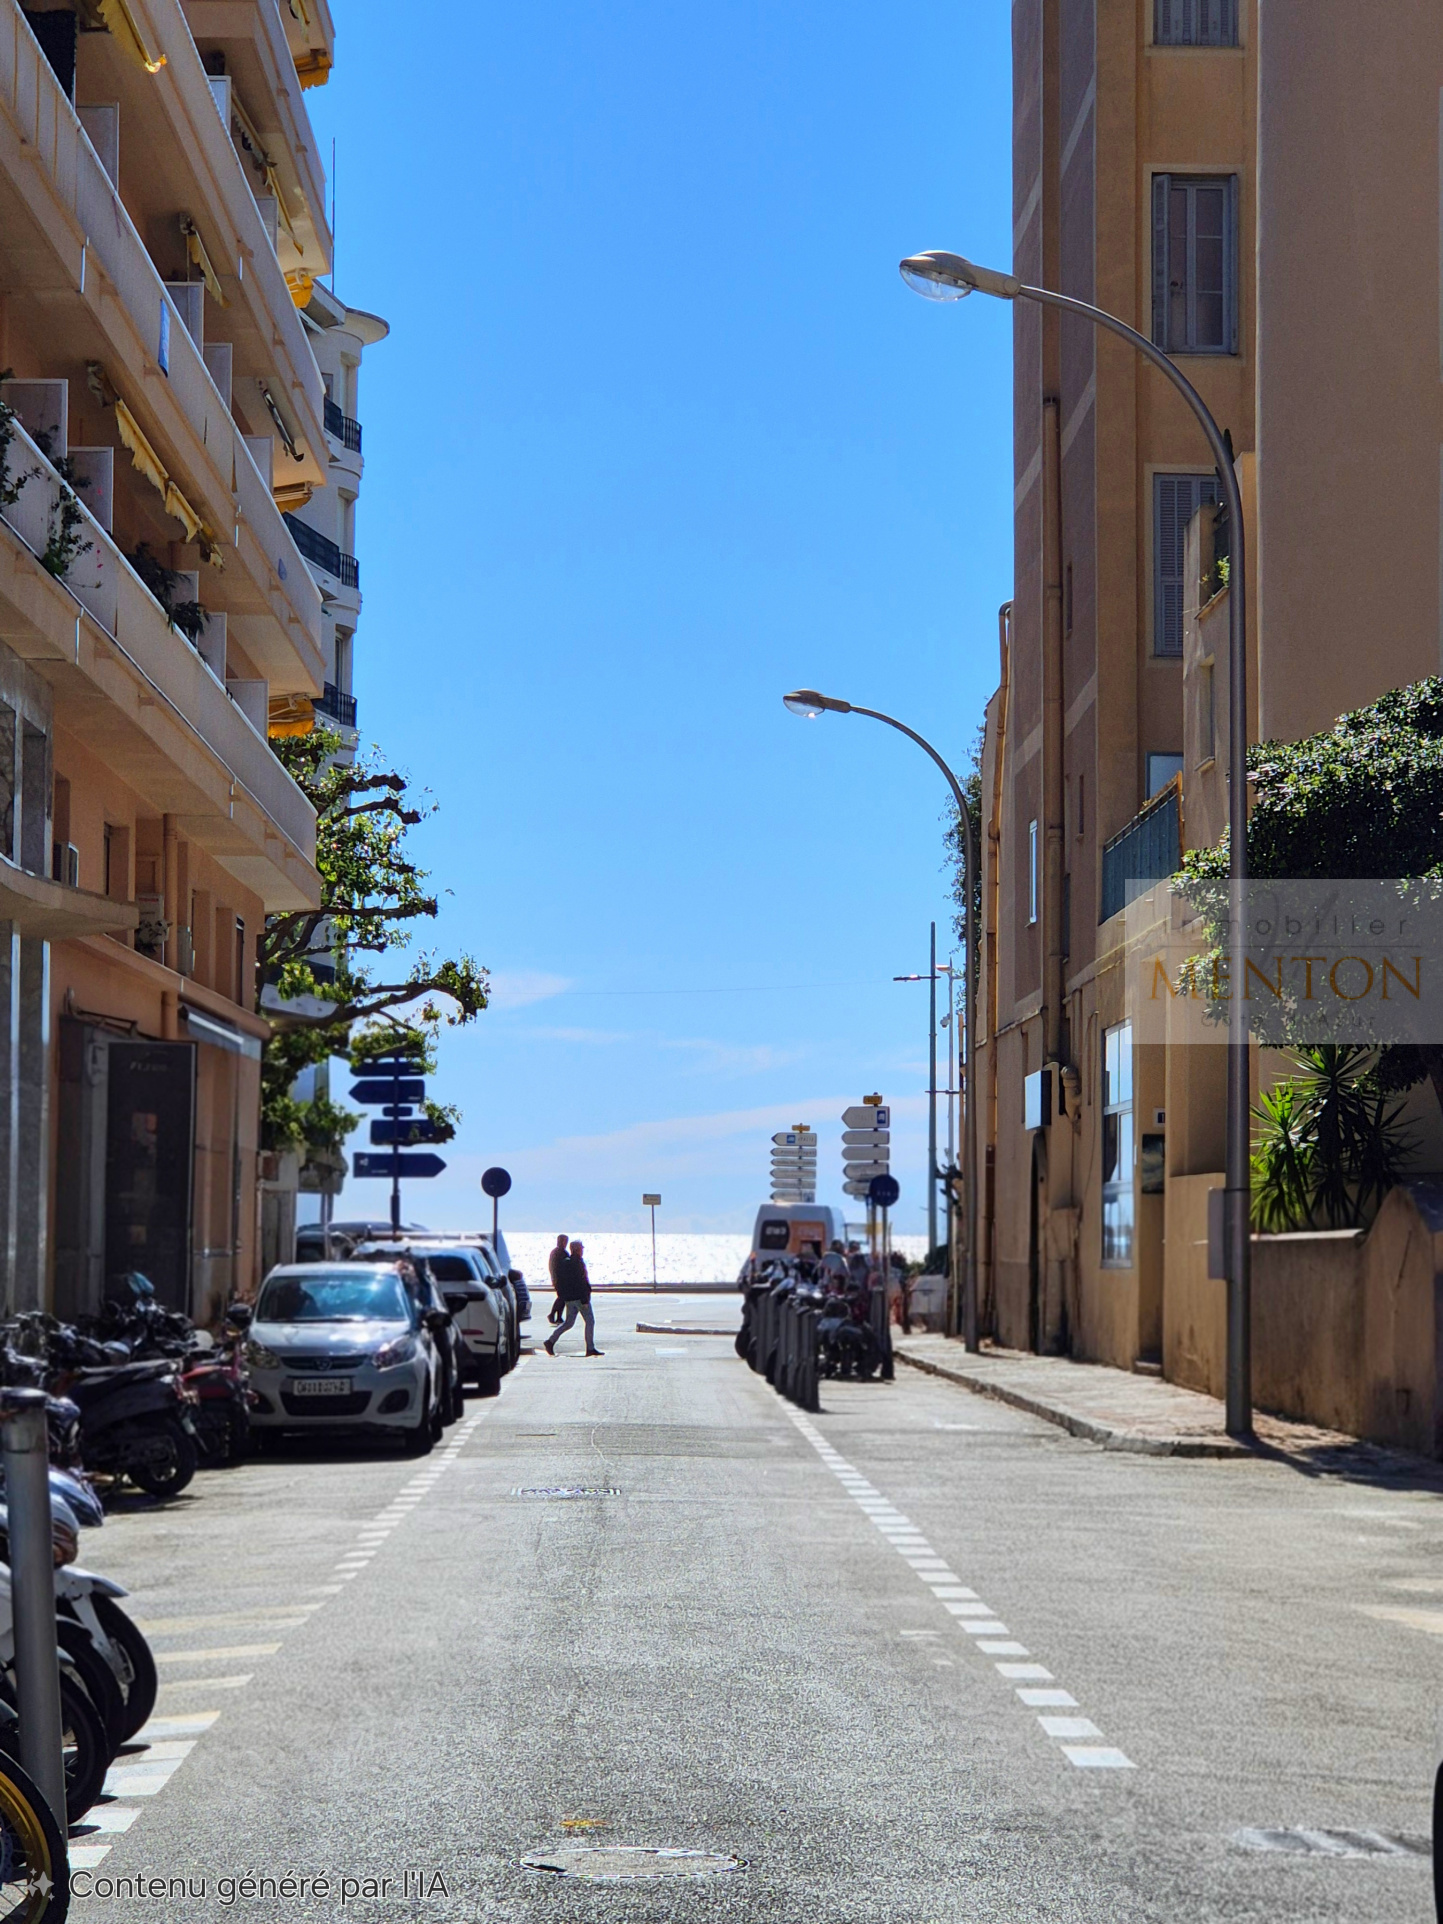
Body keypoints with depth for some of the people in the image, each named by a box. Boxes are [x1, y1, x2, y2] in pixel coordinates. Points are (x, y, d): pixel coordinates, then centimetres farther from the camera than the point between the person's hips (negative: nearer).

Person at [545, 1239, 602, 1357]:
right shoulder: (578, 1263, -15)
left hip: (569, 1298, 9)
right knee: (590, 1321, -1)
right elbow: (581, 1282, -20)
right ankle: (590, 1348, -1)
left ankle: (550, 1341, 3)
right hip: (579, 1297, -9)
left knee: (568, 1322, 12)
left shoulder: (565, 1262, 13)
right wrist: (584, 1300, -19)